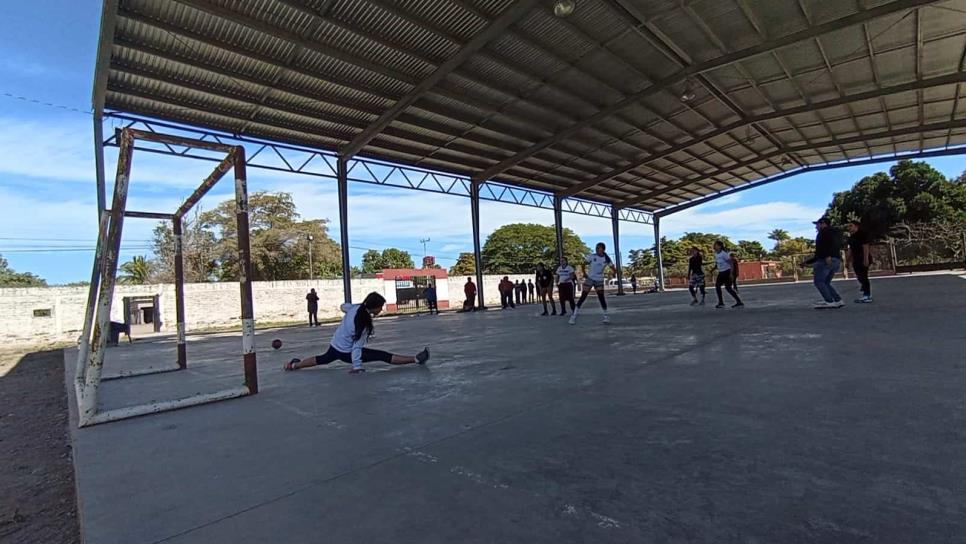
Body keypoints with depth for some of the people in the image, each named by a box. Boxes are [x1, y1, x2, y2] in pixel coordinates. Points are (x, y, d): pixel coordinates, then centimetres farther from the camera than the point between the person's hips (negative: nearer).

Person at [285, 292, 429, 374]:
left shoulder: (355, 307, -9)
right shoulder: (365, 324, -29)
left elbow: (343, 306, 12)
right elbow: (356, 348, -29)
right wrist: (357, 368, -27)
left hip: (335, 346, 8)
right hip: (346, 352, -8)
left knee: (323, 359, 36)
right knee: (384, 356, -13)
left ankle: (294, 364, 43)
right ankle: (416, 359, -18)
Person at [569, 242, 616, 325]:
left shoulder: (607, 259, -4)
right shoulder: (592, 256, -7)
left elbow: (613, 269, -1)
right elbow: (583, 265, -3)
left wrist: (615, 271, -22)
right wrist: (584, 273, -16)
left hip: (599, 280, 1)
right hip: (589, 278, -1)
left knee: (601, 297, -5)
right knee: (583, 297, -4)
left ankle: (606, 316, 11)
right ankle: (574, 316, -1)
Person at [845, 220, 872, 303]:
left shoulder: (862, 234, -8)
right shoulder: (851, 237, 18)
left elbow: (866, 246, -16)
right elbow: (850, 249, 19)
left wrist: (866, 258, -23)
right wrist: (847, 261, 17)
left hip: (863, 259, -9)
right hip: (856, 259, 9)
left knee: (863, 277, -10)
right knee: (860, 277, 10)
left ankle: (867, 296, -7)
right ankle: (865, 295, 17)